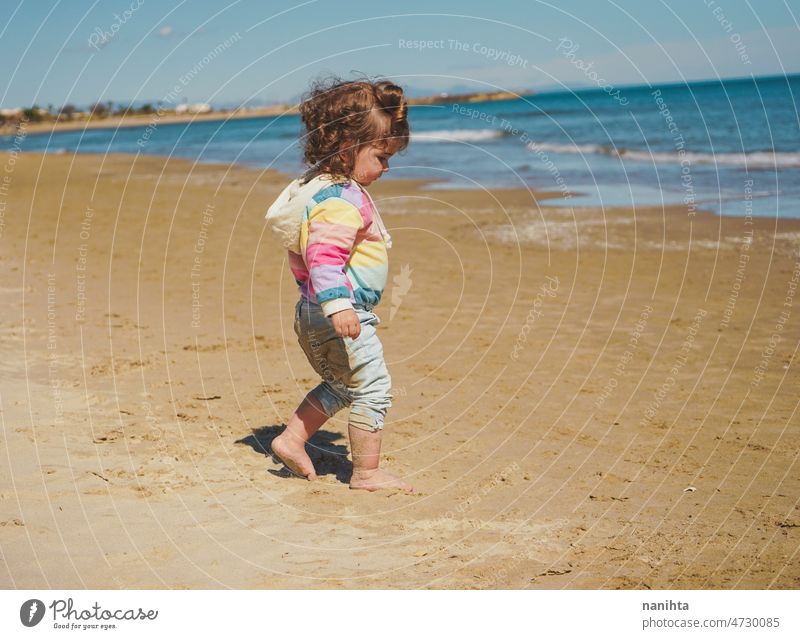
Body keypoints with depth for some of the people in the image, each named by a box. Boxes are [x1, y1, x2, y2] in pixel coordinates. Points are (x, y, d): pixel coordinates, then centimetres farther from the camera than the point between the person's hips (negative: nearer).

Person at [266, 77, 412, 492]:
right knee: (372, 388, -1)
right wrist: (337, 304, -37)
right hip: (339, 315, -11)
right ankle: (366, 472, 7)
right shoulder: (340, 200, -20)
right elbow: (325, 255, -31)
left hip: (315, 316, 11)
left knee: (341, 386, 25)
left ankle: (291, 440, 26)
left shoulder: (326, 188, 14)